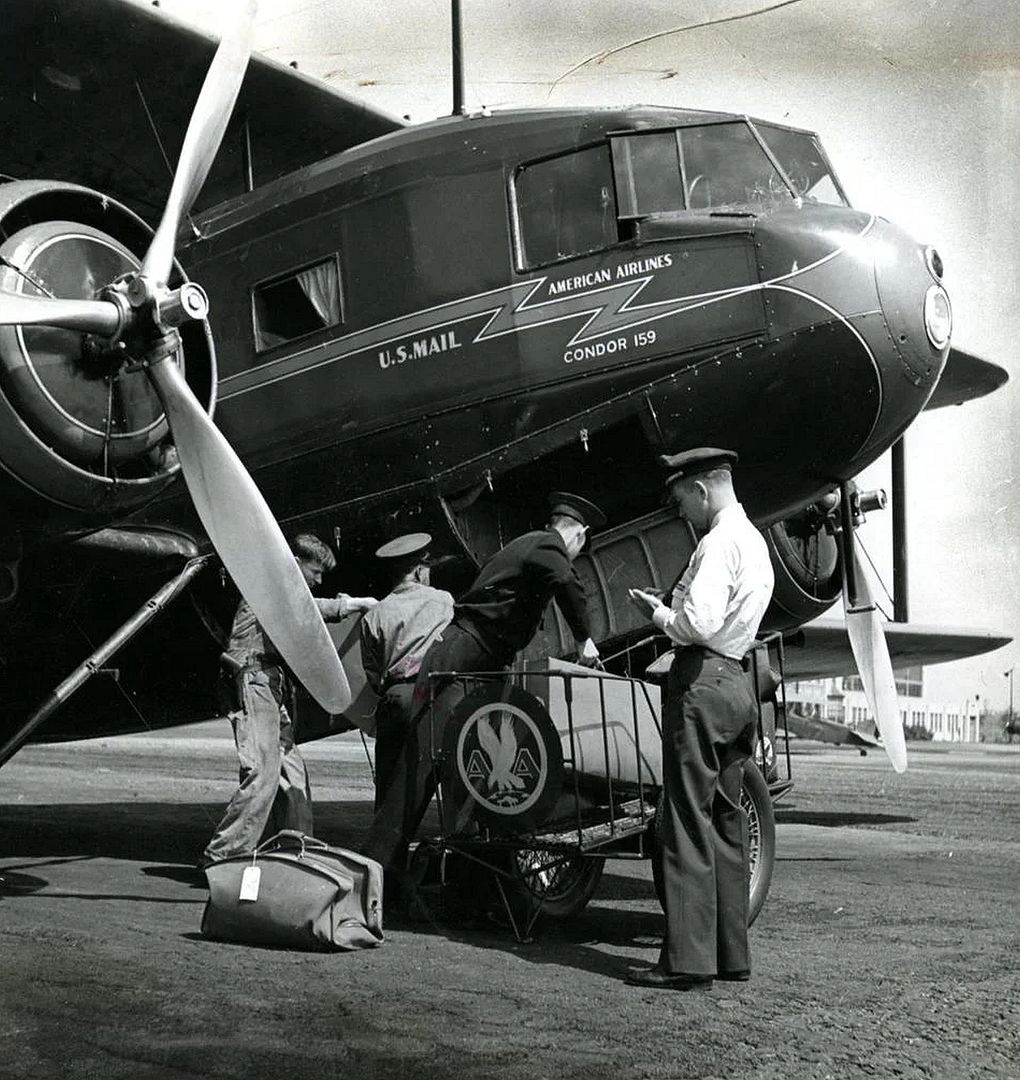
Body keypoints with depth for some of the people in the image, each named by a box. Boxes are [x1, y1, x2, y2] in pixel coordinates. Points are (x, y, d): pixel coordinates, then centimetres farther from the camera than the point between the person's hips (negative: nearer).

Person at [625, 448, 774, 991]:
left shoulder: (719, 542, -13)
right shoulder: (754, 539, 18)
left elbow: (698, 624, -22)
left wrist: (657, 613, -4)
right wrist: (670, 607, 11)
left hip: (701, 682, -10)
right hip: (738, 681, 10)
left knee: (688, 823, -6)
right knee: (725, 820, 13)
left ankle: (687, 960, -3)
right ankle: (730, 953, 19)